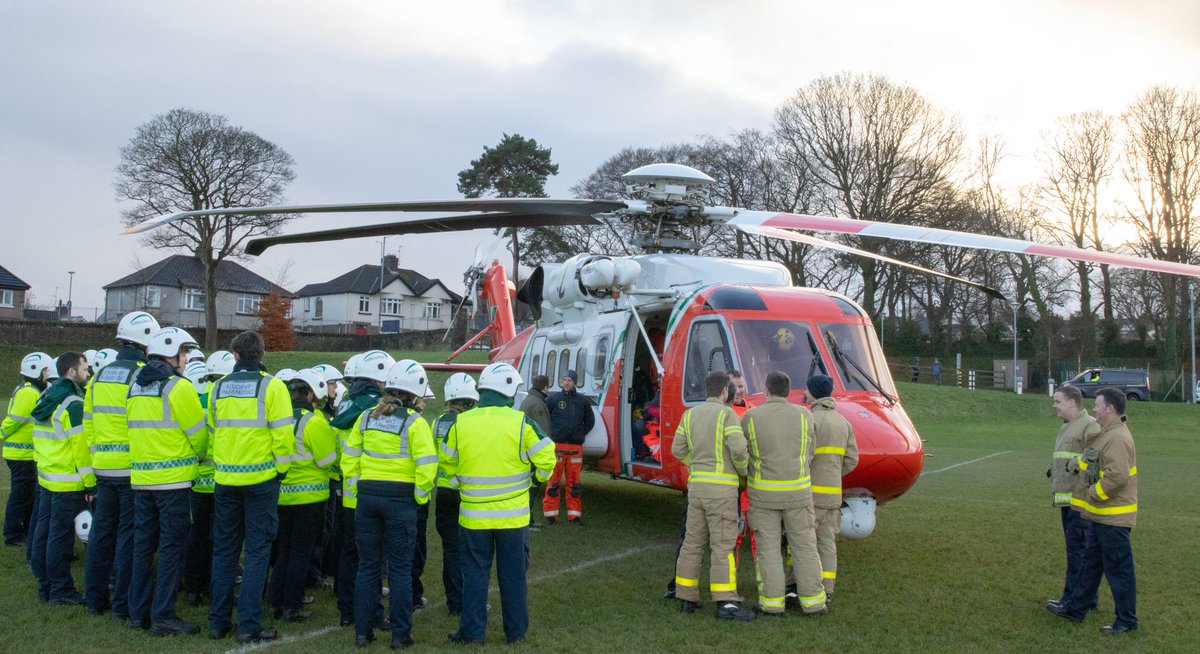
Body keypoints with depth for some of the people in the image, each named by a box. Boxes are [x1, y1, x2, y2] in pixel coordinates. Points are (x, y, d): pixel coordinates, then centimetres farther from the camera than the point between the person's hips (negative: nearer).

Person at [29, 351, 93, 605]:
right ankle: (60, 590, 6)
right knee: (61, 536, -2)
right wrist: (90, 484, -16)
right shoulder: (74, 405, -17)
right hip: (69, 483, -9)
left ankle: (45, 586, 23)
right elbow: (82, 447, -20)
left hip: (46, 478, 9)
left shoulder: (46, 400, 12)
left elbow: (39, 441, 18)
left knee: (44, 533, 13)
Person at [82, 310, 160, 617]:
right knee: (129, 535, 1)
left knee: (102, 532, 15)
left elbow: (88, 424, 13)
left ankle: (95, 598, 24)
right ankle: (124, 603, 6)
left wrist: (98, 455, 20)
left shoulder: (99, 377, 9)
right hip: (134, 469, -7)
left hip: (103, 467, 7)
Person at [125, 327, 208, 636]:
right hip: (173, 479, -7)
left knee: (143, 544, 14)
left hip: (140, 478, 7)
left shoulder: (136, 386, 11)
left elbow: (137, 429, 13)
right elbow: (199, 433, -8)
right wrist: (198, 455, 11)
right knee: (172, 547, -1)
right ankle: (163, 615, 0)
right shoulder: (178, 387, -12)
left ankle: (139, 610, 21)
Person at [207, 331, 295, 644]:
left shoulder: (219, 387, 5)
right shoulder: (272, 386, -9)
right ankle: (249, 625, 3)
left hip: (225, 479, 4)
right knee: (256, 552, 2)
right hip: (260, 477, -4)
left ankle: (218, 621, 19)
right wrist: (281, 468, 1)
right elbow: (282, 433, -12)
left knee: (224, 550, 13)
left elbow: (212, 431, 10)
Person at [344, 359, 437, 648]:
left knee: (367, 566, 13)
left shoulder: (367, 417, 5)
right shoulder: (414, 422, -9)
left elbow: (348, 459, 7)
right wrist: (421, 497, -2)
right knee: (400, 568, 5)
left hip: (367, 497, 4)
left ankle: (363, 631, 17)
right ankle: (400, 634, 9)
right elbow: (427, 466, -15)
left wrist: (360, 487, 12)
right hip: (400, 499, -4)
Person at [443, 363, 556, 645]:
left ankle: (472, 631, 16)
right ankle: (516, 630, 20)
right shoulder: (520, 422, -11)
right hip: (513, 515, -1)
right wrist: (537, 479, 12)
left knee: (475, 573, 12)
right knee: (513, 574, 11)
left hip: (474, 515, 1)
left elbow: (448, 464, 5)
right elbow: (545, 458, -8)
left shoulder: (460, 423, -5)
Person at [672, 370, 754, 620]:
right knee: (723, 544, -7)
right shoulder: (727, 414, -9)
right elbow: (739, 449, -18)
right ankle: (726, 603, -10)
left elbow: (678, 449, 8)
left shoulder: (690, 415, 10)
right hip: (721, 488, -6)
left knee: (693, 542, 11)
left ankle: (686, 598, 15)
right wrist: (744, 470, 2)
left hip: (697, 485, 6)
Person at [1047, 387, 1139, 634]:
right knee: (1090, 563, 18)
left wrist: (1093, 495, -19)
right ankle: (1075, 608, 28)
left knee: (1118, 568, 1)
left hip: (1113, 517, -11)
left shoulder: (1117, 438, -22)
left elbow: (1117, 475, -30)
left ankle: (1127, 620, 12)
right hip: (1099, 515, 11)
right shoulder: (1105, 433, 12)